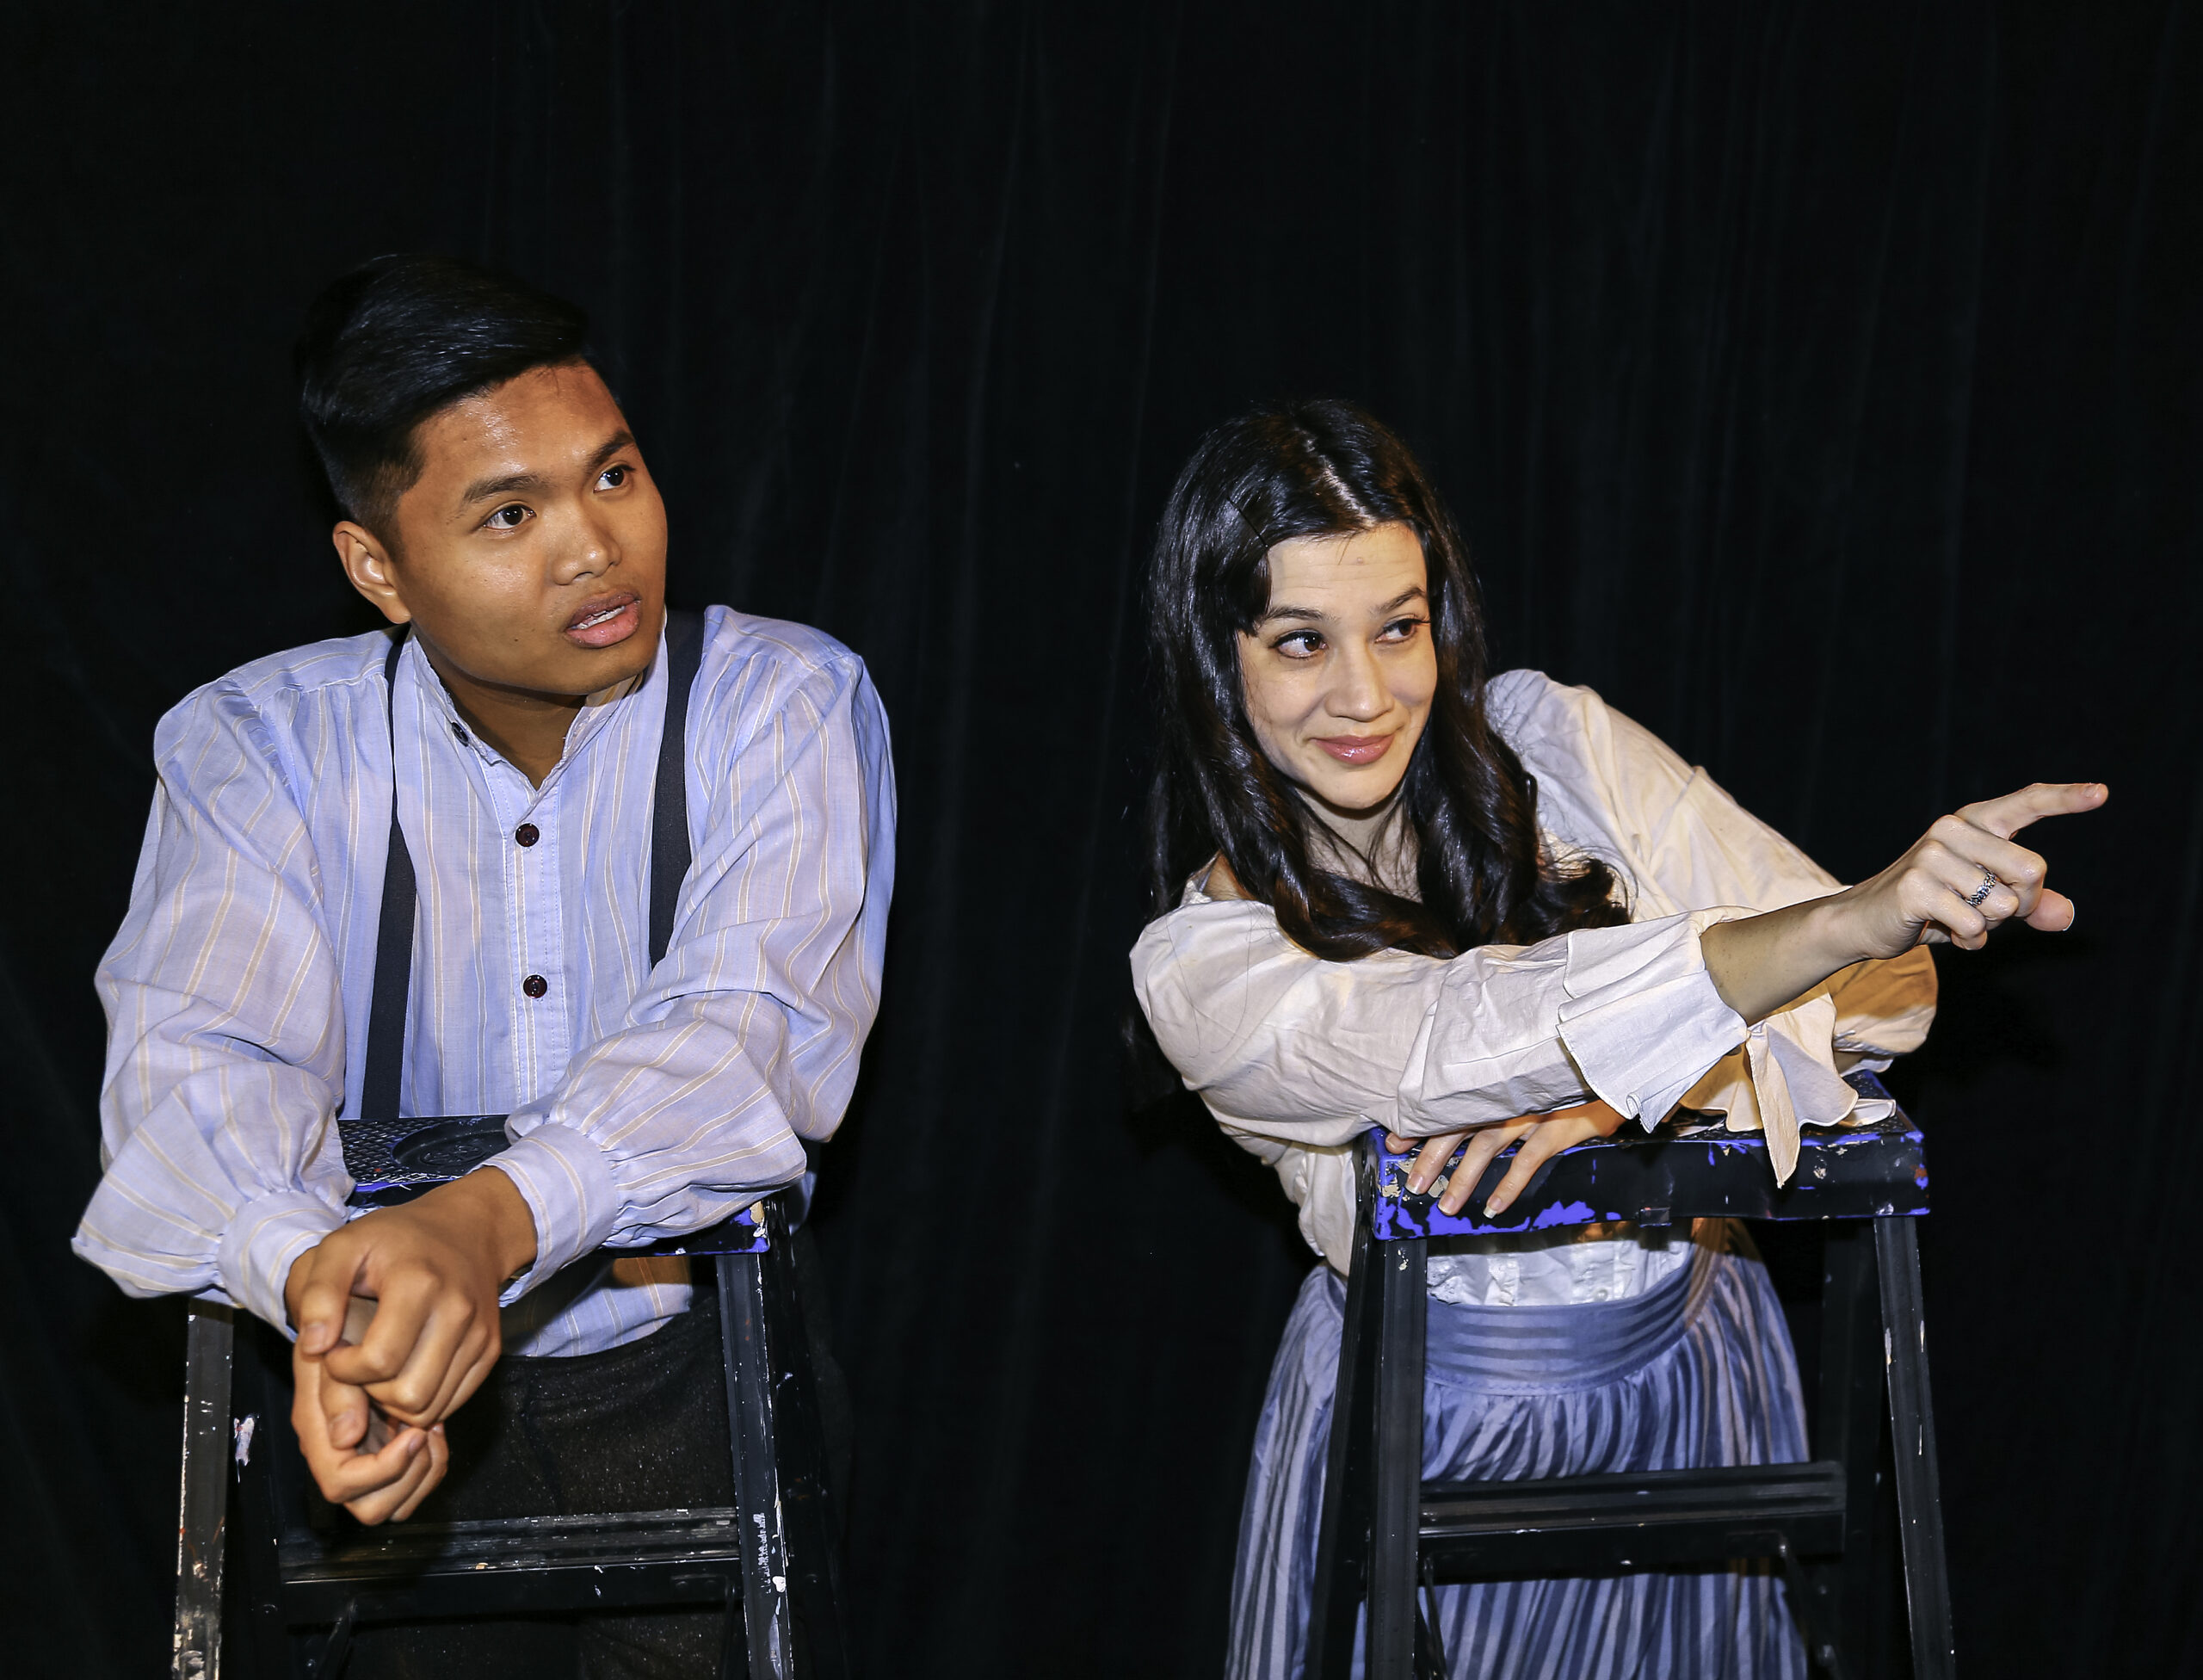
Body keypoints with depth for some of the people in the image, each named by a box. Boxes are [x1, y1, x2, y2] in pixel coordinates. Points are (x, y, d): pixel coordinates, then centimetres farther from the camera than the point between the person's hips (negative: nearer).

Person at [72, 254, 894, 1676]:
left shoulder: (785, 703, -7)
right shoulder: (255, 745, -3)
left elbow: (753, 1029, -22)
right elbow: (194, 1063, -17)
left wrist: (488, 1220, -41)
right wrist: (319, 1285, -40)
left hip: (686, 1383, -1)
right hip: (402, 1425, 1)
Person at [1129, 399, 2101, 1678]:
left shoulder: (1552, 743, -9)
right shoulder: (1202, 969, -17)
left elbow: (1883, 989, -11)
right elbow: (1493, 1031, -34)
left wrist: (1610, 1108, -29)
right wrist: (1855, 917, -47)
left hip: (1696, 1374, 3)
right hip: (1440, 1437, -3)